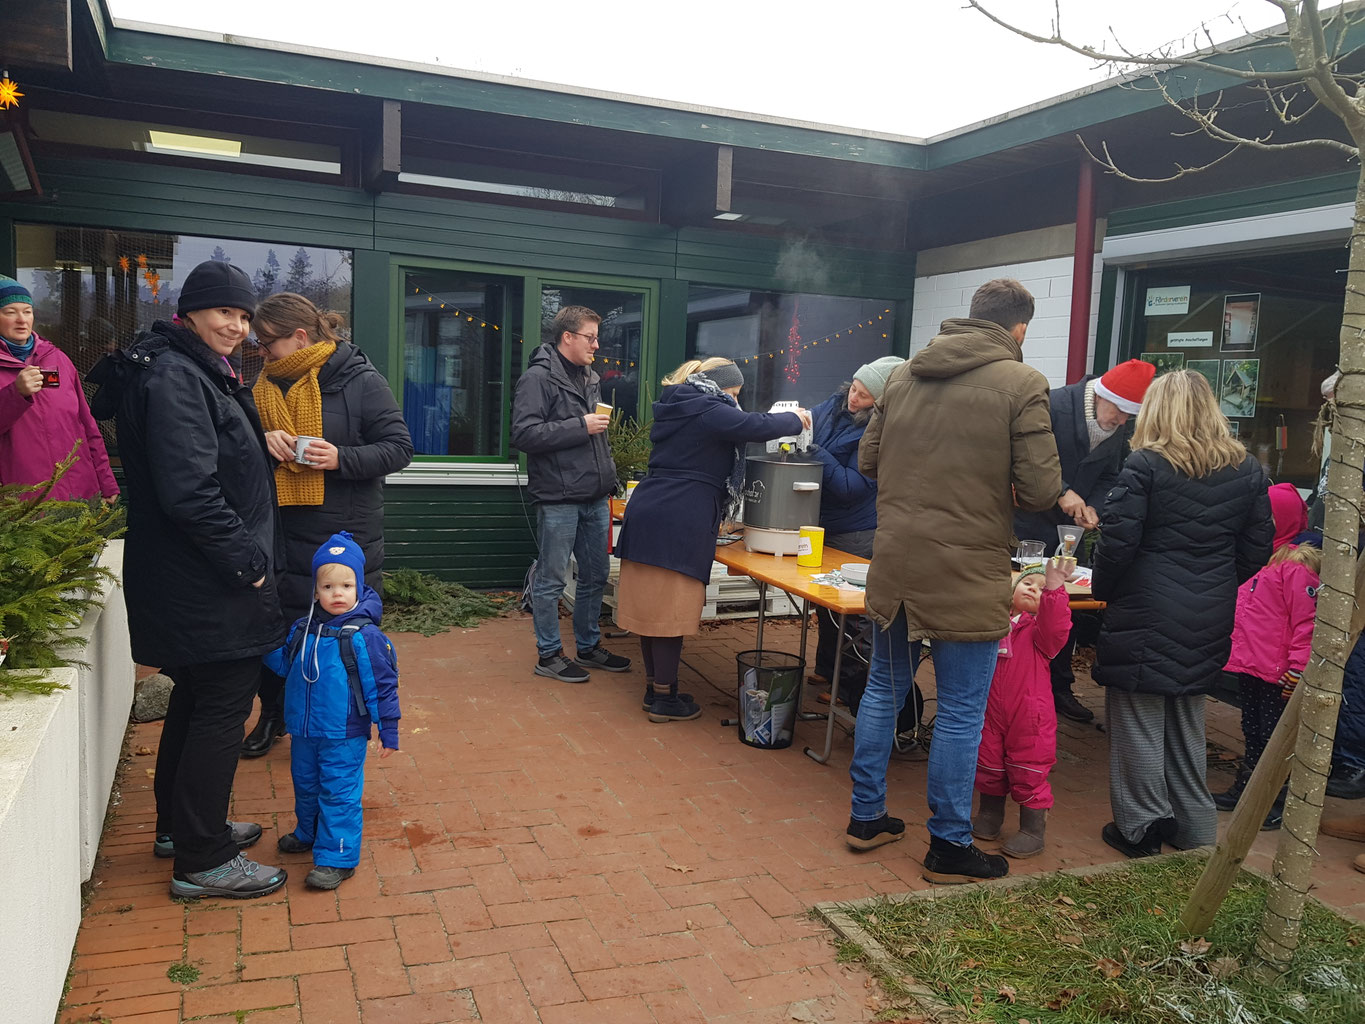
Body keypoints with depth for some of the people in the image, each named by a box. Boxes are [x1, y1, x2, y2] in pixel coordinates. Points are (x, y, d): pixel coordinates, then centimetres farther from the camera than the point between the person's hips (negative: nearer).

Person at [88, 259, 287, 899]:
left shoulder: (200, 373, 15)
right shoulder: (173, 378, -18)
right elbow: (189, 491, -25)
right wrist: (245, 561, -19)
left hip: (195, 581, 11)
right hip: (208, 587, -11)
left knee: (196, 699, 20)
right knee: (222, 708, -3)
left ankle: (180, 826, 35)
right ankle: (202, 860, 8)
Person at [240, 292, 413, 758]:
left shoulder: (362, 382, -8)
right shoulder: (267, 383, 9)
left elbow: (399, 448, -10)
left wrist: (342, 458, -25)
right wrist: (261, 441, -6)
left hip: (346, 534, -5)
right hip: (281, 532, 5)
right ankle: (272, 716, 35)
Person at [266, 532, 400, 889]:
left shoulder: (364, 636, -18)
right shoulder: (303, 629, 0)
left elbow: (382, 685, -13)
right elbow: (284, 664, 15)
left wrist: (388, 730, -10)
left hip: (344, 736, -7)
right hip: (304, 731, 7)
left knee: (339, 793, 0)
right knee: (305, 786, 24)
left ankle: (337, 856, 11)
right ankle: (308, 833, 46)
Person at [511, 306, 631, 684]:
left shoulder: (590, 379, 15)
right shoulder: (538, 378, -10)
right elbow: (524, 434, -20)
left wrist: (608, 479, 18)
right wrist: (581, 426, -19)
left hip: (595, 498, 8)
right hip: (558, 500, -8)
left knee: (595, 577, 16)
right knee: (550, 581, 3)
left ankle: (588, 646, 30)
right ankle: (549, 655, 16)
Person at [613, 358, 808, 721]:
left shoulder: (676, 407, 20)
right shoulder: (708, 412, -9)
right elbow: (756, 426, -14)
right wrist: (795, 420, 5)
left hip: (647, 514, 9)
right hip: (680, 524, -9)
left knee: (652, 605, 13)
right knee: (671, 610, -2)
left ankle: (654, 687, 24)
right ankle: (664, 699, 6)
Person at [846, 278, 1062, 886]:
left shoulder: (904, 375, 7)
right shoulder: (1021, 384, -9)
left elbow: (867, 460, 12)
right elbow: (1040, 490, -11)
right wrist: (997, 489, 9)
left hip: (893, 562, 6)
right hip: (967, 572, -5)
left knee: (883, 690, 18)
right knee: (961, 711, 7)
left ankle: (866, 818, 30)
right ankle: (949, 847, 19)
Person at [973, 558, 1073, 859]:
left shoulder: (1039, 628, -6)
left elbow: (1055, 629, -29)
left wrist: (1054, 587, -38)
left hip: (1030, 718, -4)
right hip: (991, 712, 4)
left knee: (1029, 773, 4)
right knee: (989, 766, 17)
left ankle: (1033, 831, 20)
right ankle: (990, 816, 39)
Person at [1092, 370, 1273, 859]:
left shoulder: (1144, 465, -12)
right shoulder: (1248, 471, 4)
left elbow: (1117, 540, -14)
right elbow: (1258, 548, 7)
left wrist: (1102, 589, 2)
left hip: (1145, 615, -5)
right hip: (1210, 618, 6)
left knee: (1138, 718, 6)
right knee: (1187, 721, 19)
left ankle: (1141, 826, 12)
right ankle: (1195, 828, 28)